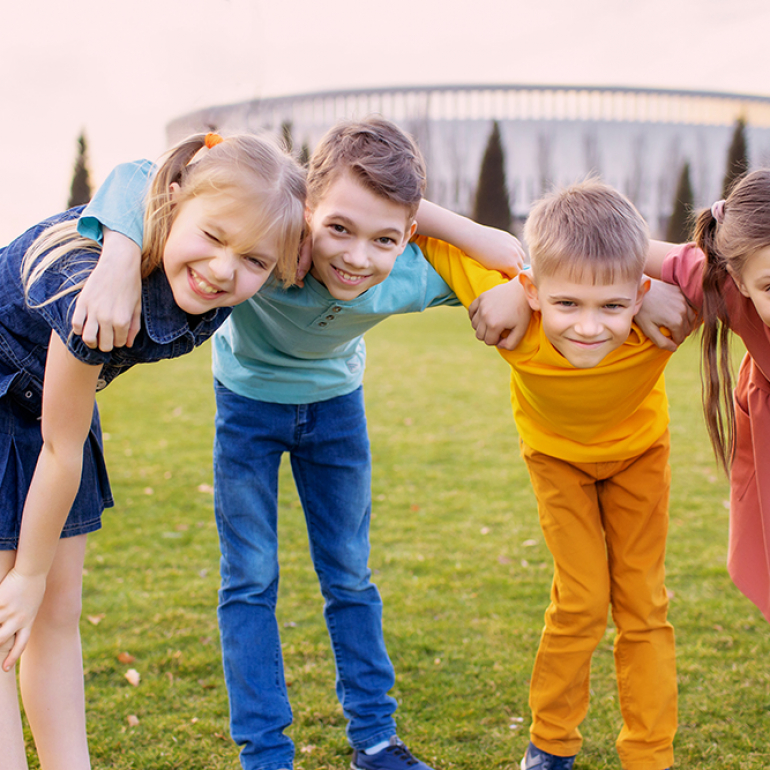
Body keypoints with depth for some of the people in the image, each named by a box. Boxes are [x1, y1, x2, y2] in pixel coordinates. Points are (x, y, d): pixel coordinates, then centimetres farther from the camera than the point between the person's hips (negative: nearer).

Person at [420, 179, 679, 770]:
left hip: (638, 450, 1)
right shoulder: (513, 324, -40)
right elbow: (427, 229, -30)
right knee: (581, 600, -1)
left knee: (642, 602, 6)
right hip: (557, 454, -1)